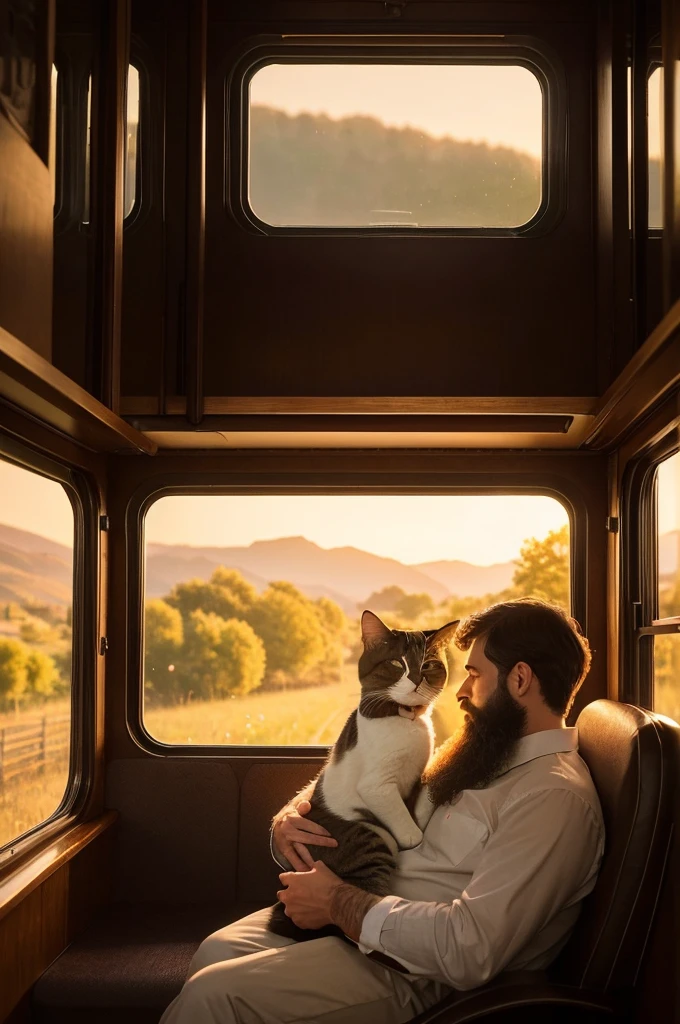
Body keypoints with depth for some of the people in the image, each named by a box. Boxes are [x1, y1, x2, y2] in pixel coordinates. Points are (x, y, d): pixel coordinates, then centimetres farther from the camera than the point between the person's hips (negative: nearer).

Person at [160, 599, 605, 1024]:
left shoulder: (556, 797, -20)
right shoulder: (484, 755, 12)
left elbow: (471, 948, -29)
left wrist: (339, 902, -20)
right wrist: (292, 818, -3)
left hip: (413, 977, -9)